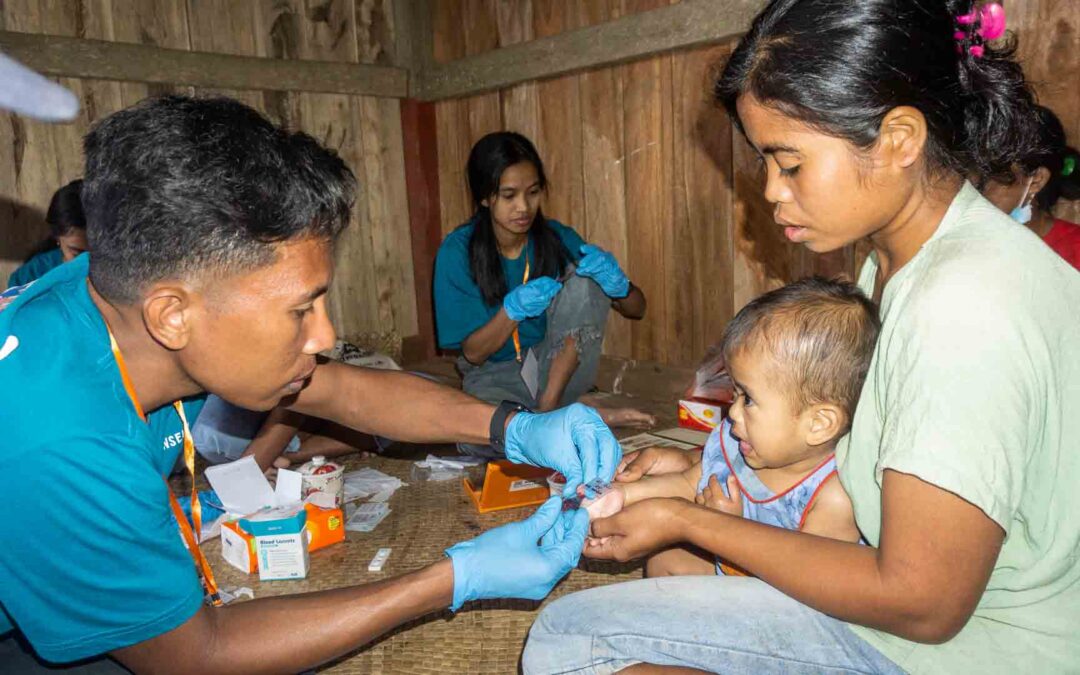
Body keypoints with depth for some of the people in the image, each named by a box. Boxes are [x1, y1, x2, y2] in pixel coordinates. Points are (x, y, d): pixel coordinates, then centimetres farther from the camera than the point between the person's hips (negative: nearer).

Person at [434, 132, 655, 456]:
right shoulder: (457, 251, -12)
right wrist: (513, 310, -29)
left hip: (557, 369, 3)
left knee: (584, 277, -21)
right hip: (495, 375, -2)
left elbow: (637, 309, -3)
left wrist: (617, 283, -27)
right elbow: (473, 353, -10)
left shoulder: (557, 238, -5)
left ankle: (548, 407, -20)